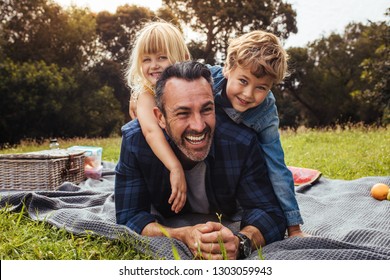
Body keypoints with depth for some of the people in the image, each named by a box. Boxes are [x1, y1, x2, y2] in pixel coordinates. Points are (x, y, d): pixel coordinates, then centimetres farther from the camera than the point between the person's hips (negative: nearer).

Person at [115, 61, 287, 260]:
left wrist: (240, 242, -54)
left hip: (227, 224, 3)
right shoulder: (135, 139, -33)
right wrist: (183, 236, -51)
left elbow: (270, 214, -30)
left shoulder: (242, 142, -34)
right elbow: (129, 218, -31)